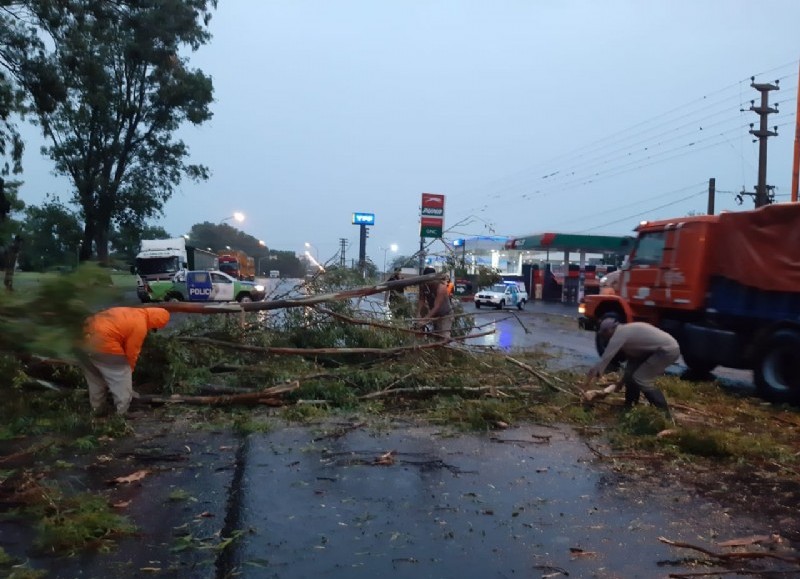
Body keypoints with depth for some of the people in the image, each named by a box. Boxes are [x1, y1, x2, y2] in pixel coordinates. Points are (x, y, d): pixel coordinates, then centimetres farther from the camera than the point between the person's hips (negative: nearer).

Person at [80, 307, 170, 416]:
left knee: (95, 380, 26)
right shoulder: (140, 325, -5)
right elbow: (131, 352, 0)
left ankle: (98, 410, 38)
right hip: (102, 343, -10)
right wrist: (129, 369, 19)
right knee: (122, 382, 5)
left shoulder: (131, 311, 21)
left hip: (84, 337, 10)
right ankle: (122, 415, 11)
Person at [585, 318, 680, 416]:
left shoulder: (618, 334, -12)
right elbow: (632, 358, 23)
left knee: (640, 379, -9)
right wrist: (622, 382, 27)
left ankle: (664, 412, -3)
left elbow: (605, 359, -11)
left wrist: (589, 379, -3)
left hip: (669, 350, -10)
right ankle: (629, 406, 25)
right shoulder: (626, 330, 16)